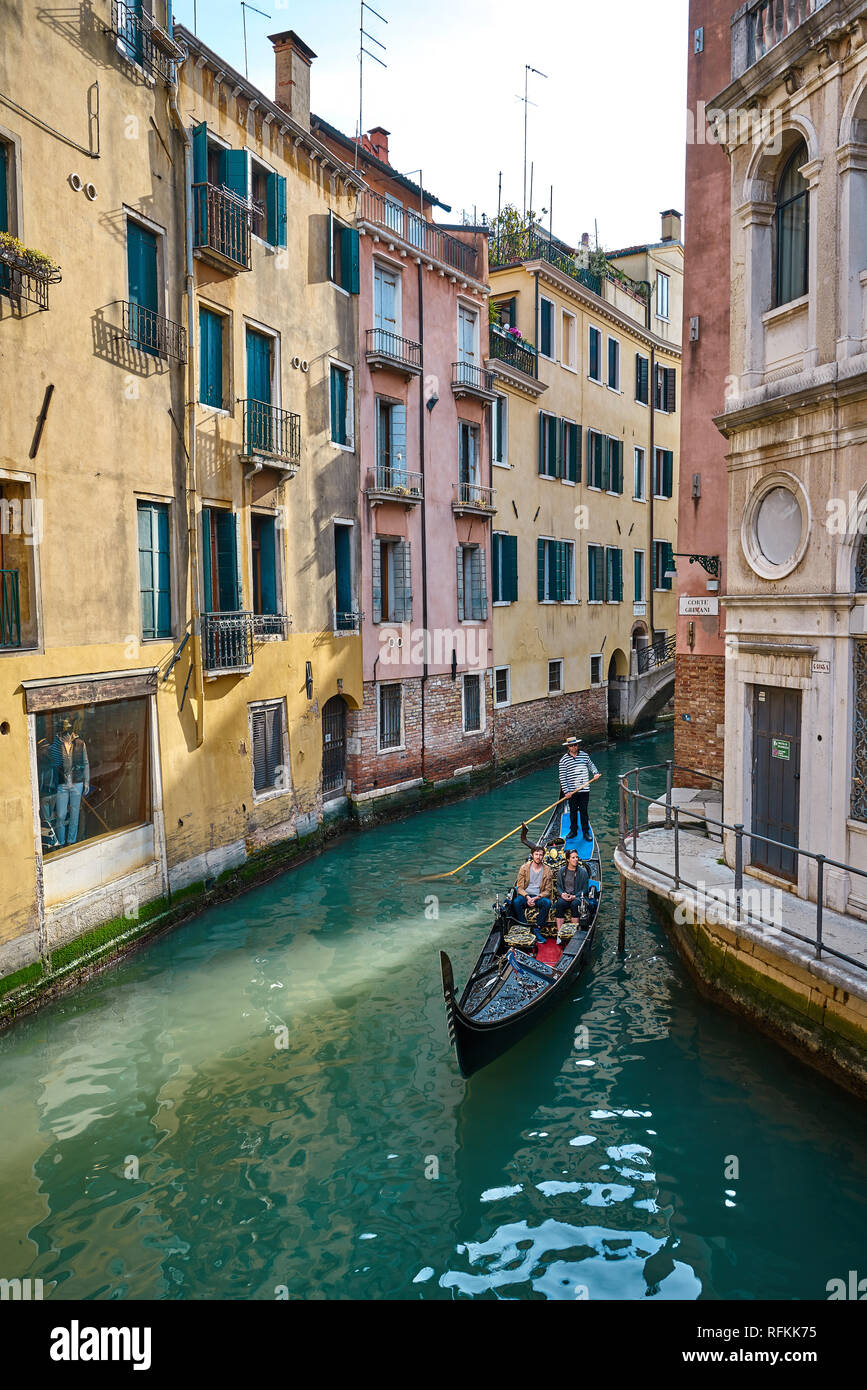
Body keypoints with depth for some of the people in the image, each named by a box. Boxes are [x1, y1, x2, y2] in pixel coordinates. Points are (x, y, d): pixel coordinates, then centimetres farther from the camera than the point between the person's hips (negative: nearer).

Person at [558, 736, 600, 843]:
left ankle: (586, 832, 13)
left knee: (584, 811, 4)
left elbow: (591, 766, 22)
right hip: (572, 791, -1)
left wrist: (596, 773, 1)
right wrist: (566, 791, -10)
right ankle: (573, 831, 23)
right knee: (573, 812, 8)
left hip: (584, 790, 1)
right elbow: (562, 777, -5)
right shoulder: (564, 760, -4)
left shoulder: (584, 756, 6)